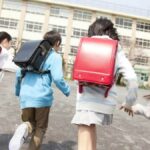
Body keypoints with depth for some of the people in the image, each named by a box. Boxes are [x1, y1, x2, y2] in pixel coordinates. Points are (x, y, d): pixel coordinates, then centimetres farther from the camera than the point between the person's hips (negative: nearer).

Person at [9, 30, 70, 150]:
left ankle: (25, 129, -15)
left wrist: (18, 91, 28)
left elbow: (19, 74, 14)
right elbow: (57, 78, -13)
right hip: (42, 96, -4)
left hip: (25, 96, 4)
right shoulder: (55, 56, -1)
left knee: (30, 124, 19)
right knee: (40, 128, 16)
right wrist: (67, 90, 6)